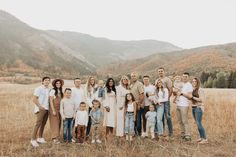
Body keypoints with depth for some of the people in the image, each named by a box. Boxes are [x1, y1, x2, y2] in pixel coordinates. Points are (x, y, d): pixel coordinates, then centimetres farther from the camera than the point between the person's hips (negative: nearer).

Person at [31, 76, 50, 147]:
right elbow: (34, 99, -11)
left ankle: (40, 138, 21)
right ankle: (33, 139, -2)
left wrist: (49, 107, 7)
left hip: (47, 109, 7)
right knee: (38, 124, -9)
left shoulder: (48, 90, 13)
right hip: (40, 109, -7)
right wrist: (40, 106, -16)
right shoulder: (39, 89, -6)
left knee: (43, 124, 10)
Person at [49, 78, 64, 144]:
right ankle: (54, 138, 1)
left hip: (59, 109, 7)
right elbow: (51, 101, -11)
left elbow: (61, 100, 12)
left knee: (59, 123, 8)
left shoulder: (60, 91, 13)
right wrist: (53, 110, -16)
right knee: (54, 123, -5)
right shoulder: (53, 91, -7)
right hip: (54, 108, -7)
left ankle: (57, 137, 16)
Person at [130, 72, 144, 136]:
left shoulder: (139, 84, -9)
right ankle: (135, 132, 21)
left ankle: (139, 132, 9)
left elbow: (142, 95, -16)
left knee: (138, 119, -2)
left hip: (138, 105, -7)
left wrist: (139, 104, -18)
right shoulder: (131, 85, 14)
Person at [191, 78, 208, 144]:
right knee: (198, 123, 10)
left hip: (199, 108, -7)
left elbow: (201, 99, -17)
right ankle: (201, 137, 19)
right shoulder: (192, 90, 11)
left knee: (199, 123, -10)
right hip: (193, 108, 7)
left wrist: (192, 97, -14)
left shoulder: (200, 90, -10)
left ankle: (205, 138, -1)